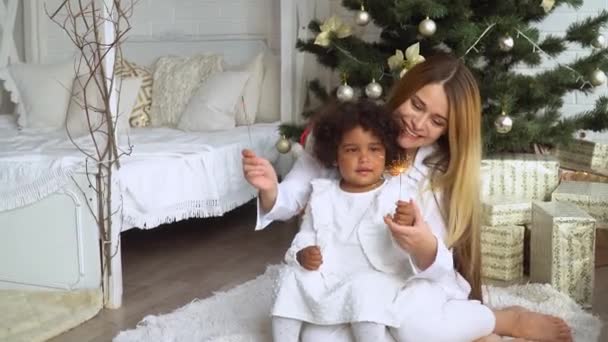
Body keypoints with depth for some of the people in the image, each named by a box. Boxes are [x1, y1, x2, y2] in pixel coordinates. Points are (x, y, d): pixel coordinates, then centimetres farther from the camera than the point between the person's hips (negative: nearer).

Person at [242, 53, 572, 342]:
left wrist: (425, 248, -38)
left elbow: (440, 267, -14)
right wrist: (270, 189, -28)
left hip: (412, 285, -2)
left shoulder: (442, 172, -6)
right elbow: (292, 200, -3)